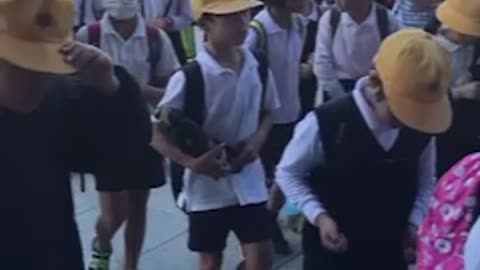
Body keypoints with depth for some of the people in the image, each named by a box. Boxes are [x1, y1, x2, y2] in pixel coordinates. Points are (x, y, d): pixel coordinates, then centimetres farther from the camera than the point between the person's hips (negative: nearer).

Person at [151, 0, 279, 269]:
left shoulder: (258, 67, -4)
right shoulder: (189, 77, -18)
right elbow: (157, 134, -14)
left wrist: (258, 139, -8)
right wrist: (192, 163, -28)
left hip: (249, 179, 4)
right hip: (207, 186, -3)